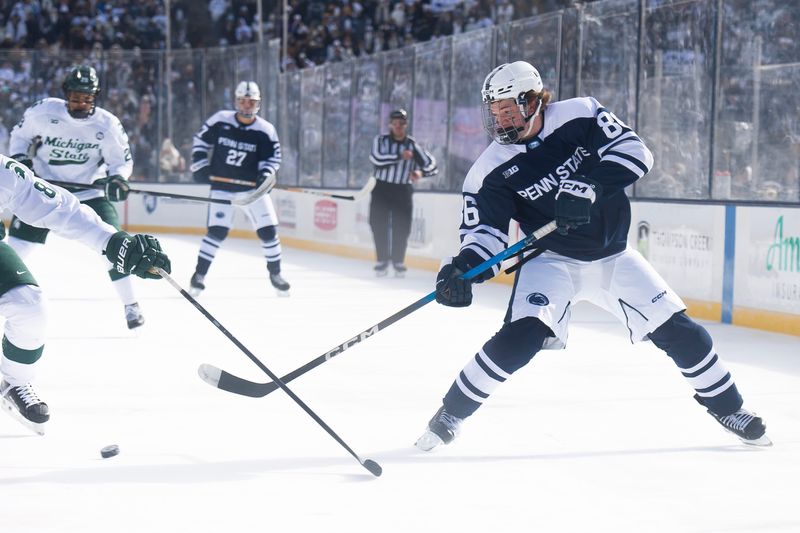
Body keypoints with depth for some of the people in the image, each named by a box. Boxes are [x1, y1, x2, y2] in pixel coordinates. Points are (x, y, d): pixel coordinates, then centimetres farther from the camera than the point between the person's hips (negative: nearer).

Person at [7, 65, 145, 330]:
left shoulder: (107, 124, -11)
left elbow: (122, 160, -2)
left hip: (89, 191, 0)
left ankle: (130, 305, -1)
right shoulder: (43, 111, -11)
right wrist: (19, 158, -10)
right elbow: (20, 134, 6)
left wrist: (117, 179, -22)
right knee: (17, 243, -5)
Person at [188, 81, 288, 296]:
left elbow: (273, 156, 2)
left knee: (268, 230, -3)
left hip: (252, 188, 1)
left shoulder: (265, 130, -4)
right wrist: (199, 165, -1)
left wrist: (266, 174, -17)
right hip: (222, 186, -1)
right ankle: (199, 274, 1)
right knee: (217, 231, -12)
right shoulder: (220, 121, -4)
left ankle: (275, 273, 15)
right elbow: (201, 140, 7)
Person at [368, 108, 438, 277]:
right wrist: (400, 156, -28)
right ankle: (382, 261, 9)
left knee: (401, 228, -3)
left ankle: (398, 261, 13)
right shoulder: (381, 141, 0)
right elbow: (376, 159, -20)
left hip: (403, 192, 0)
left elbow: (431, 165, -6)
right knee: (379, 226, -3)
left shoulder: (412, 145, 1)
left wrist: (420, 172, -28)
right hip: (381, 188, 0)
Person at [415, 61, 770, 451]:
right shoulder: (492, 170, -12)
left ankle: (727, 407, 22)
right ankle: (451, 413, -9)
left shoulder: (580, 116, -12)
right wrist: (463, 268, -32)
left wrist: (589, 187, -30)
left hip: (613, 255, 2)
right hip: (550, 260, -2)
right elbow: (485, 230, -12)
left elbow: (635, 152, -16)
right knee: (522, 335, -25)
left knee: (676, 329, 1)